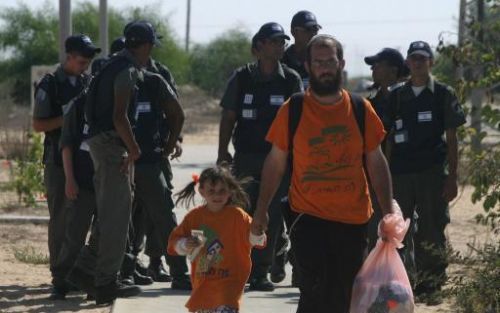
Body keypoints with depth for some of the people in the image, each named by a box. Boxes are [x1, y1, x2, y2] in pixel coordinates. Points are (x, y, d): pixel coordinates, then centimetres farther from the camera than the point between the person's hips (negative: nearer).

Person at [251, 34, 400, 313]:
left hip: (353, 220, 2)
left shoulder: (360, 110, 2)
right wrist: (262, 210, 7)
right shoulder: (293, 111, -2)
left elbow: (376, 163, 8)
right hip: (309, 218, -2)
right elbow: (276, 162, 6)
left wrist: (389, 211, 2)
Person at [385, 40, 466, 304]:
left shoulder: (443, 95, 3)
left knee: (431, 233, 0)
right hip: (400, 173, 3)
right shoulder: (396, 97, 10)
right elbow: (389, 139, 12)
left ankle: (430, 286, 8)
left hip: (432, 173, -3)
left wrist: (452, 178, -5)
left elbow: (451, 139, 2)